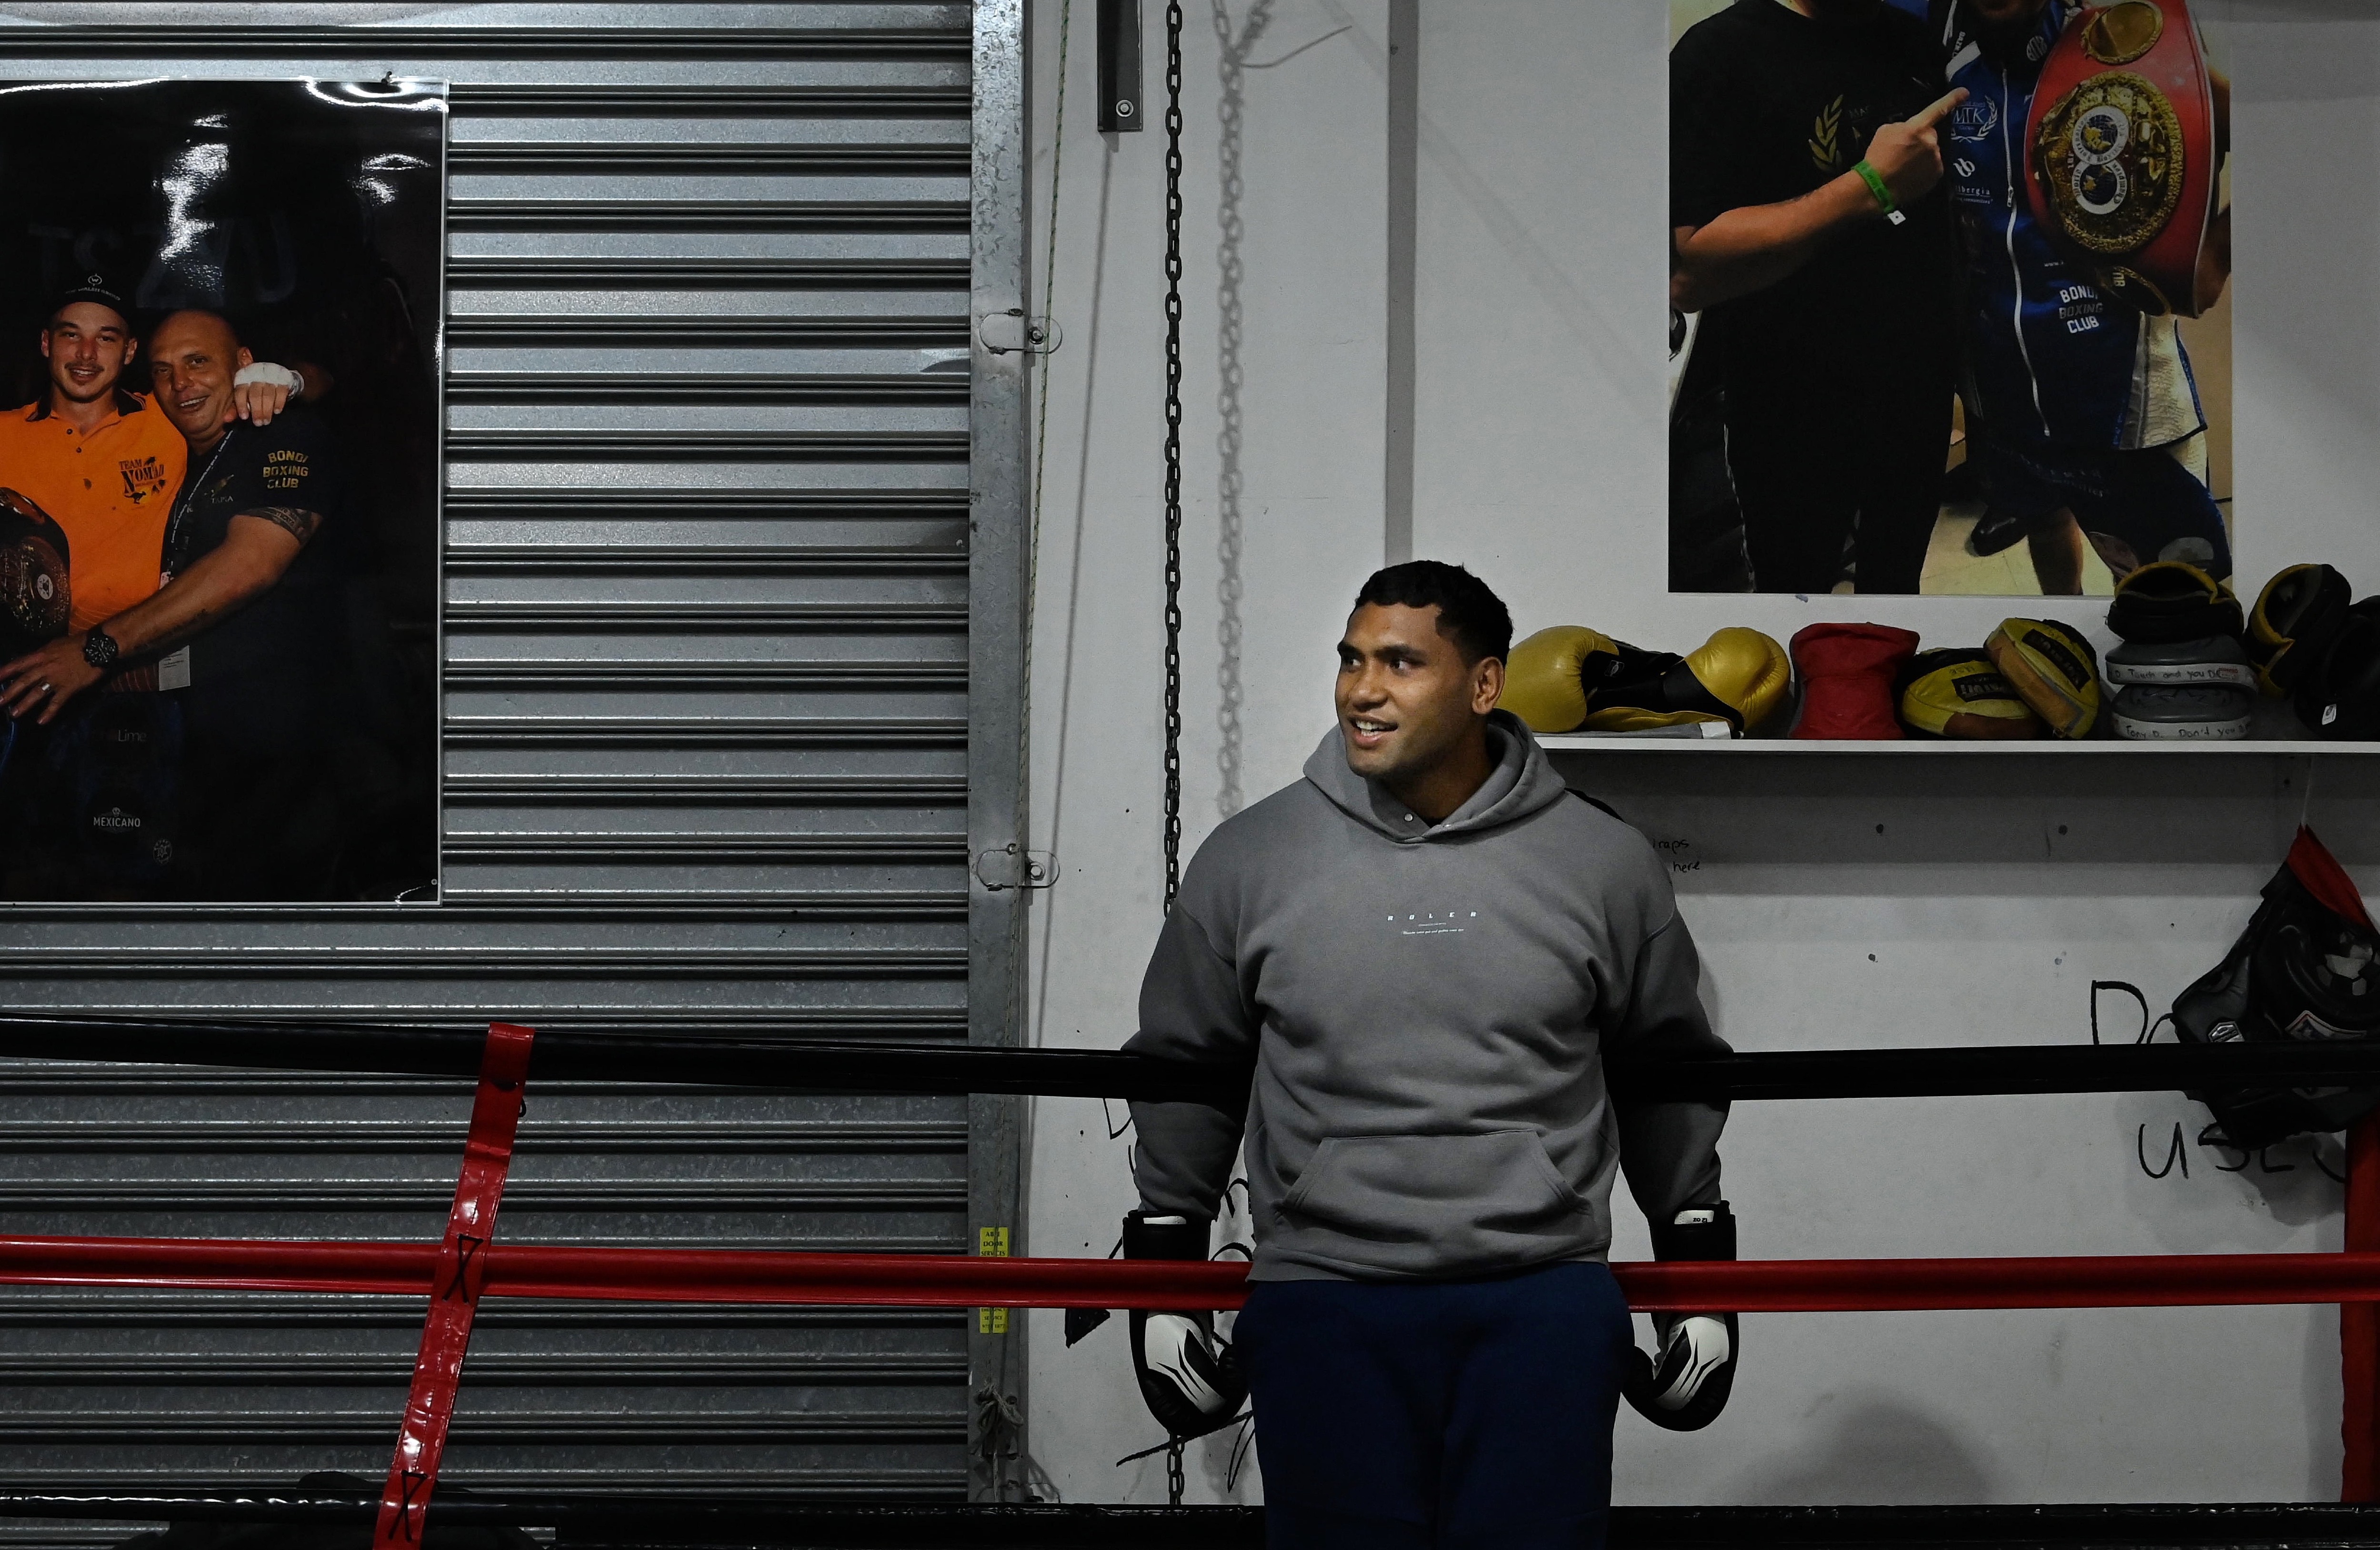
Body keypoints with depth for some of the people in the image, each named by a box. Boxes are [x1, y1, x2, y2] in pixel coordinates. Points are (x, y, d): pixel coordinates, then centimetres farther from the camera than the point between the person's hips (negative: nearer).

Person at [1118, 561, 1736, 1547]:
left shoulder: (1604, 864, 3)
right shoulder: (1249, 859, 3)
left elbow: (1668, 1071, 14)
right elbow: (1185, 1069, 12)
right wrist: (1163, 1276, 10)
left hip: (1543, 1307, 0)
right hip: (1326, 1311, 0)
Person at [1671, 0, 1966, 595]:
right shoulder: (1717, 55, -18)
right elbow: (1688, 274, -28)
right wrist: (1871, 187, -30)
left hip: (1919, 384, 6)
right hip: (1795, 411, -6)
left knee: (1898, 577, 19)